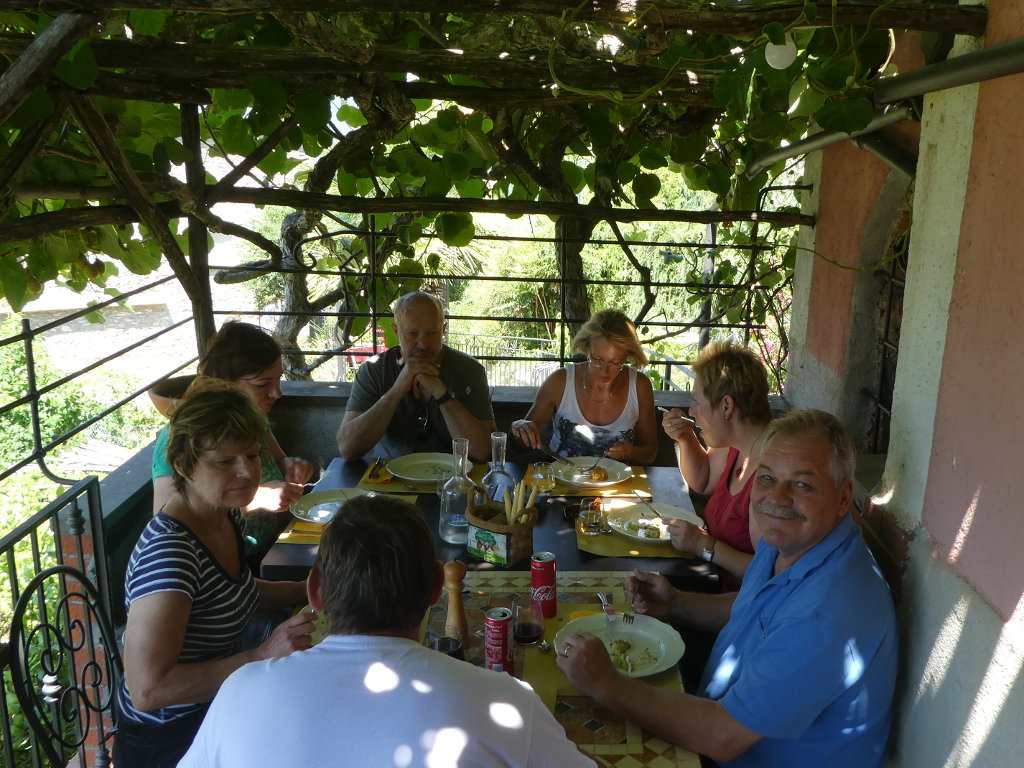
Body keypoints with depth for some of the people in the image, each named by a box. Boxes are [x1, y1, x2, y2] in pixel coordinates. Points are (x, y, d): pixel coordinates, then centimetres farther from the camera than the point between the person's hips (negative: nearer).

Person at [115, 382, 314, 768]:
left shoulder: (229, 516, -2)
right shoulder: (169, 550, -29)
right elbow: (147, 689, -30)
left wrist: (304, 591, 3)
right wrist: (262, 655, -32)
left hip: (219, 706, 8)